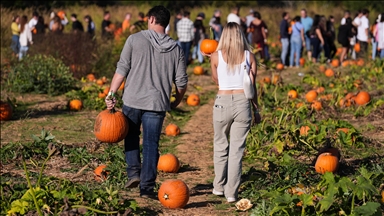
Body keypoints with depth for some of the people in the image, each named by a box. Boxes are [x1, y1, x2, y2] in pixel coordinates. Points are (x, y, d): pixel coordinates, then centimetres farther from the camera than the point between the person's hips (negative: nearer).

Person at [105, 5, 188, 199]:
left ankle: (134, 173, 11)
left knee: (131, 137, 22)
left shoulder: (135, 39, -2)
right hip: (157, 103, 1)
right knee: (151, 145, 6)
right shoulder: (175, 48, 6)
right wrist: (176, 102, 22)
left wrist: (111, 93, -3)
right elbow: (182, 81, 6)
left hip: (132, 100, -1)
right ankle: (147, 187, 6)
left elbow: (122, 69, -7)